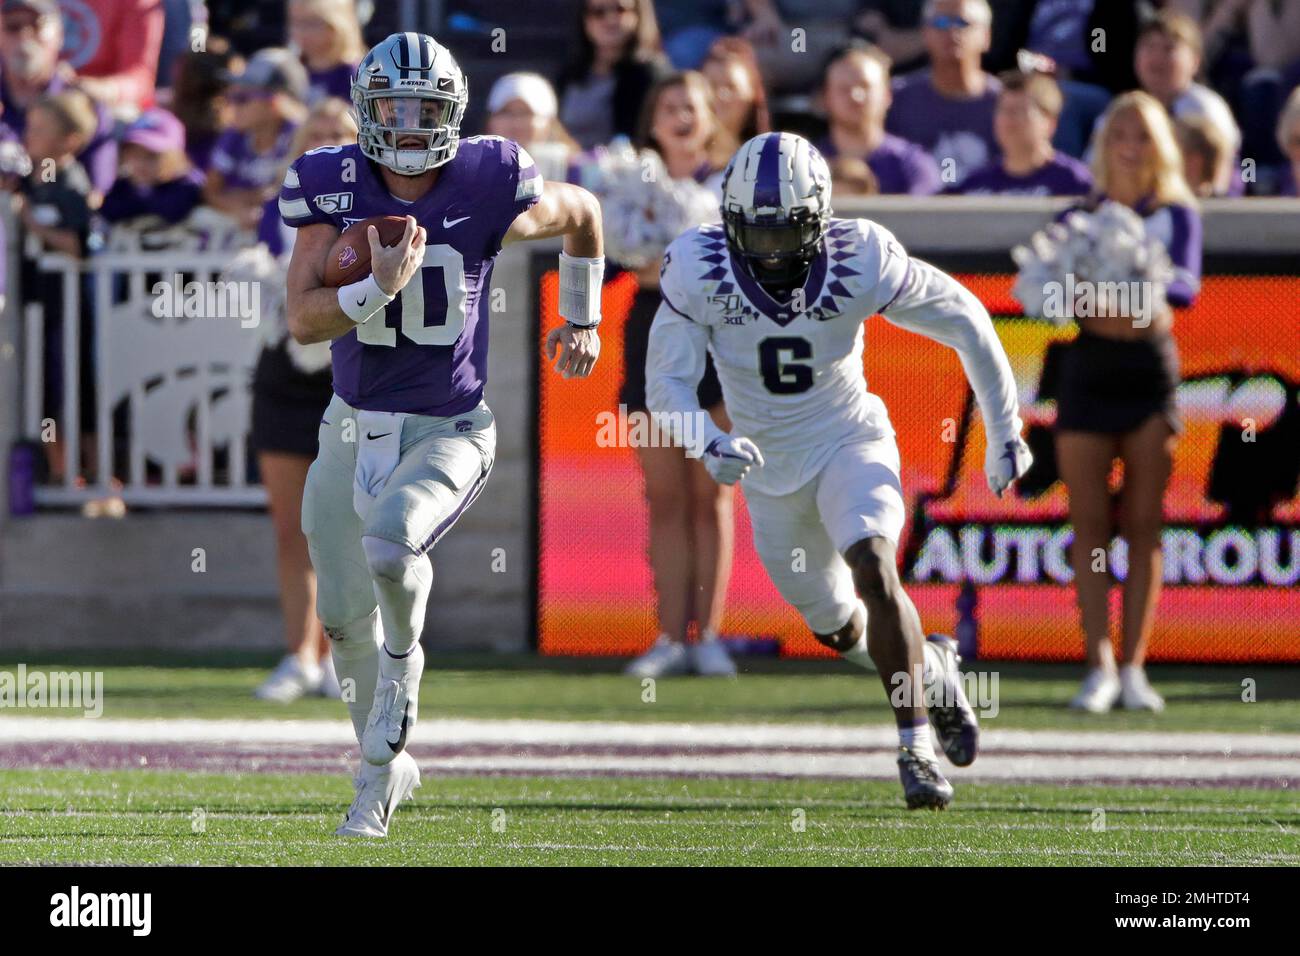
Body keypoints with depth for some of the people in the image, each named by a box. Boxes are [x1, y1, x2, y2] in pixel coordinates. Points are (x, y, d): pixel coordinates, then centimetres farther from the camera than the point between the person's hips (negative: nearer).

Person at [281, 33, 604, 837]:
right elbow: (303, 321, -16)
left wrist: (582, 319, 15)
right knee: (345, 616, 10)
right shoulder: (334, 187, -9)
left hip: (450, 431, -3)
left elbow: (583, 214, 9)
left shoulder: (489, 186, -13)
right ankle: (384, 768, 33)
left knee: (392, 544, -32)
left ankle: (404, 655, 1)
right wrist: (379, 287, -31)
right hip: (355, 429, 3)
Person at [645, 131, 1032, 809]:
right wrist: (710, 443, -36)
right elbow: (667, 383, -14)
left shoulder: (862, 263, -23)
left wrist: (1005, 433, -1)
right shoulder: (700, 271, -21)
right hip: (770, 470, 3)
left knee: (872, 568, -30)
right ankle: (934, 669, 47)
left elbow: (964, 322, -9)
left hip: (850, 445, -3)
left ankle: (916, 748, -23)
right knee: (841, 630, 15)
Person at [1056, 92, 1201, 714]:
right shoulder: (1077, 217, 9)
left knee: (1143, 523, -1)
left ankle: (1133, 668, 2)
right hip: (1089, 365, 0)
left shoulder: (1176, 214, 6)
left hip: (1151, 367, 0)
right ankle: (1100, 667, -2)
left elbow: (1188, 284, -10)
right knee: (1090, 521, -3)